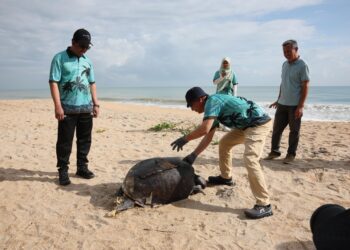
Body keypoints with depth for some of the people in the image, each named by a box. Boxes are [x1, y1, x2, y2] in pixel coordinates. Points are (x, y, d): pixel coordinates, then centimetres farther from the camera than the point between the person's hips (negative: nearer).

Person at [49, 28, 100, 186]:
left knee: (85, 139, 10)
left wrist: (96, 104, 10)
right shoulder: (60, 58, -3)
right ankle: (63, 171, 9)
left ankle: (82, 167, 22)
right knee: (65, 141, 0)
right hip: (67, 108, -5)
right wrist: (58, 106, -17)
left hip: (86, 107, 5)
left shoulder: (87, 61, 13)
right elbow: (53, 82, -9)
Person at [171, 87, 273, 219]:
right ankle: (226, 177, 36)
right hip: (247, 125, 10)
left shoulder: (212, 101, -17)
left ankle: (264, 205, -18)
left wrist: (185, 139, -17)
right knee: (224, 143, 21)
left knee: (250, 160, -22)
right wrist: (193, 155, 12)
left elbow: (204, 129, -30)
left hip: (259, 123, -10)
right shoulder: (214, 106, 13)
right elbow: (208, 136, 14)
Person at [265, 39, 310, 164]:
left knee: (294, 131, 5)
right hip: (282, 104, 7)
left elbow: (305, 86, -12)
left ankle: (291, 154, 17)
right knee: (277, 128, 9)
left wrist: (300, 106, -17)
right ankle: (274, 151, 22)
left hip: (295, 105, -6)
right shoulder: (285, 64, 11)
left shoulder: (302, 65, -10)